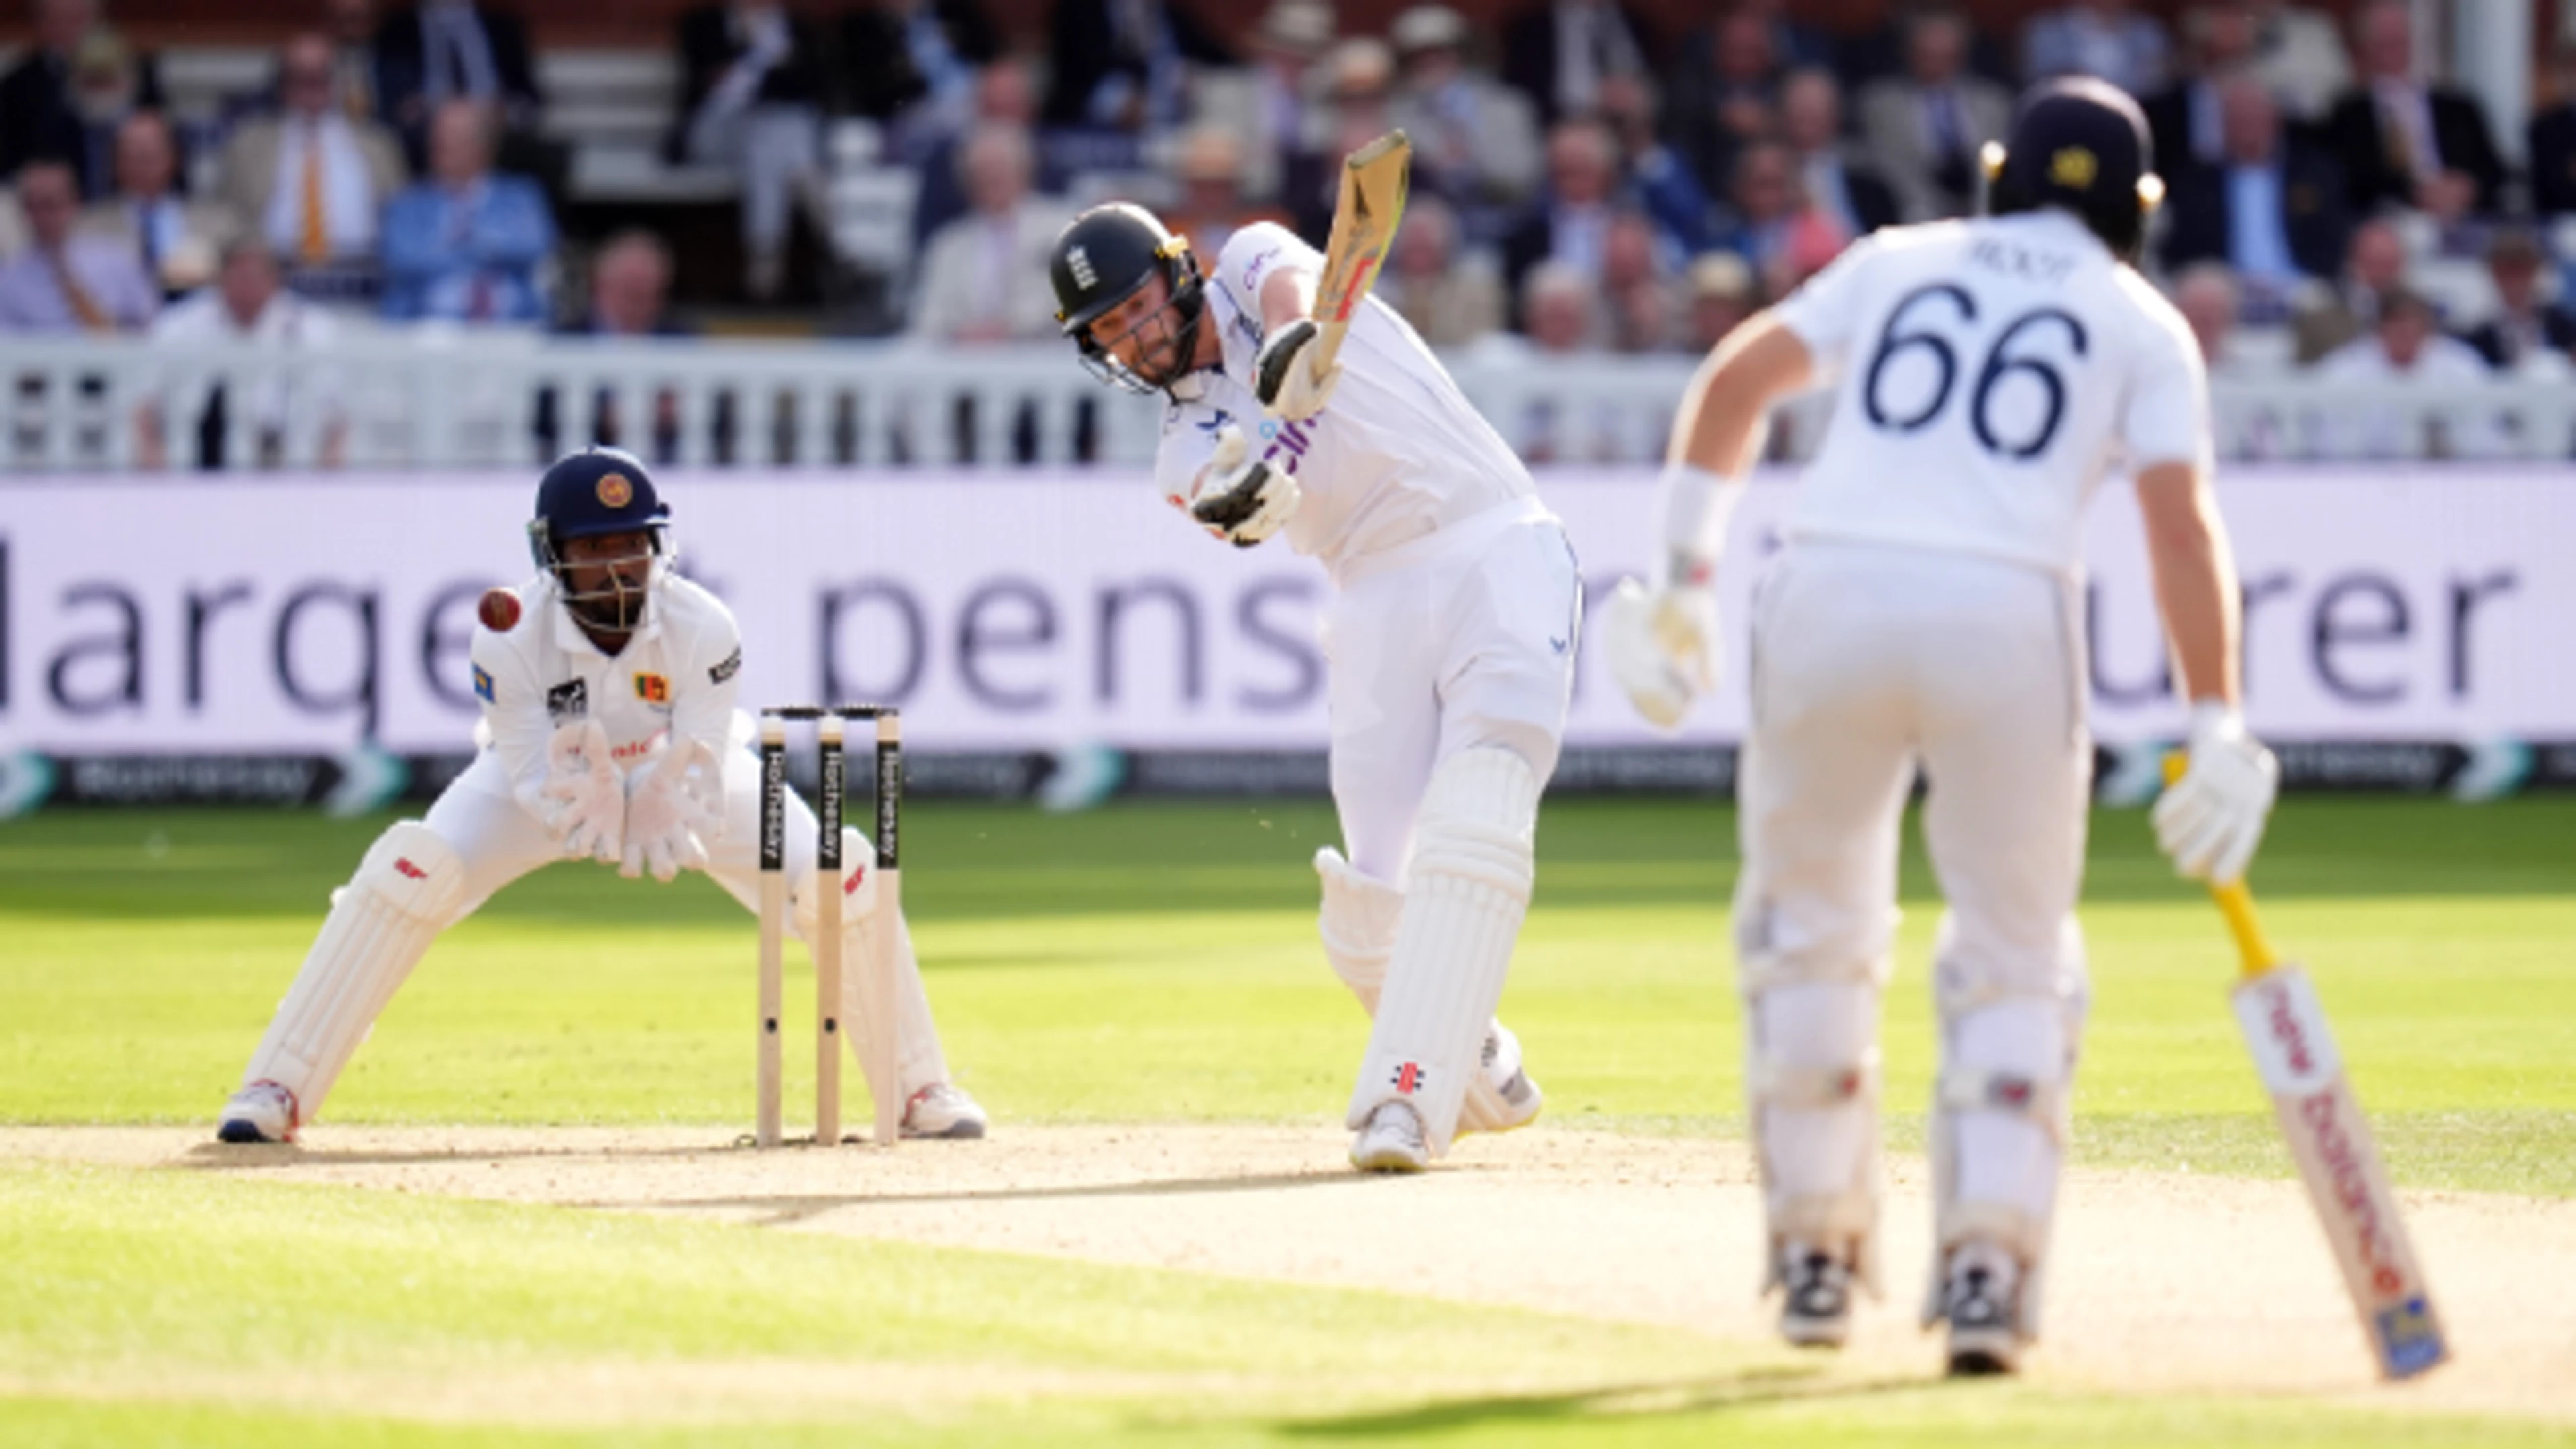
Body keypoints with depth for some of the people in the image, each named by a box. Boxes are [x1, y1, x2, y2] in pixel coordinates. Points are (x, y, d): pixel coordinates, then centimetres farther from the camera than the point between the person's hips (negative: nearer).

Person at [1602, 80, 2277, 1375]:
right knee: (2014, 961, 11)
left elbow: (1736, 380, 10)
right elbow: (2180, 524, 2)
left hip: (1827, 597, 2)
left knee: (1809, 927, 20)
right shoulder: (2142, 322, 16)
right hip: (2007, 617, -2)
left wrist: (1685, 577, 7)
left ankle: (1814, 1250, 20)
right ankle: (1987, 1260, -5)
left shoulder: (1897, 263, 22)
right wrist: (2215, 732, -1)